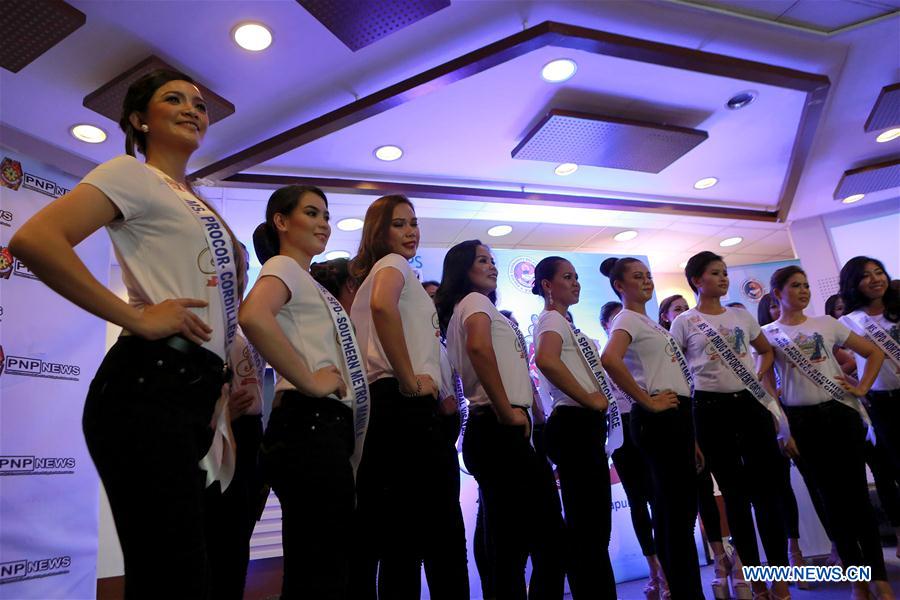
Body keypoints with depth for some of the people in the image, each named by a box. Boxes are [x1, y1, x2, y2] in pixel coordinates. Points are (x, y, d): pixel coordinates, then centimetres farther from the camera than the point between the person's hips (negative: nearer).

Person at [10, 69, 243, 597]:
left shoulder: (196, 203, 24)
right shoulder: (133, 174, 0)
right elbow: (34, 240, -17)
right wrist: (136, 318, -17)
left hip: (194, 393, 9)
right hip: (149, 389, -8)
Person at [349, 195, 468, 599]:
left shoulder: (370, 275, 25)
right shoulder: (393, 263, -1)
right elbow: (383, 306, -26)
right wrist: (411, 381, -22)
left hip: (378, 404, 10)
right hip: (406, 406, -10)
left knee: (376, 533, 12)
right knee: (442, 536, -5)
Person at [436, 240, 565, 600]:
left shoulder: (459, 313, 24)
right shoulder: (475, 301, -3)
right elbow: (479, 347, -25)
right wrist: (508, 412, -21)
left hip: (487, 431, 10)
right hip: (501, 431, -10)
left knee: (509, 546, 13)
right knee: (548, 540, -6)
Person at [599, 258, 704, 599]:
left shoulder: (648, 321, 21)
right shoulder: (628, 319, -8)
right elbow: (610, 360, -30)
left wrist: (690, 438, 21)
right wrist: (647, 402, -20)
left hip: (676, 415, 9)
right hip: (659, 417, -9)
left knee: (679, 505, 14)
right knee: (676, 506, -4)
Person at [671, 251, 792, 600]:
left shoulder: (741, 315, 11)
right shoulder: (684, 323, -2)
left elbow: (767, 351, 25)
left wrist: (757, 378, 8)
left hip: (751, 403, 4)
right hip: (711, 408, -3)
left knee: (765, 487, 3)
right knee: (734, 491, 6)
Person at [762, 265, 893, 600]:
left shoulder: (826, 324, 9)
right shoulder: (768, 333, 1)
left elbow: (874, 352, 15)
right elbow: (765, 382, 1)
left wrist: (861, 389, 4)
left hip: (841, 411, 2)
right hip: (803, 419, -1)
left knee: (856, 492, 2)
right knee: (831, 495, 5)